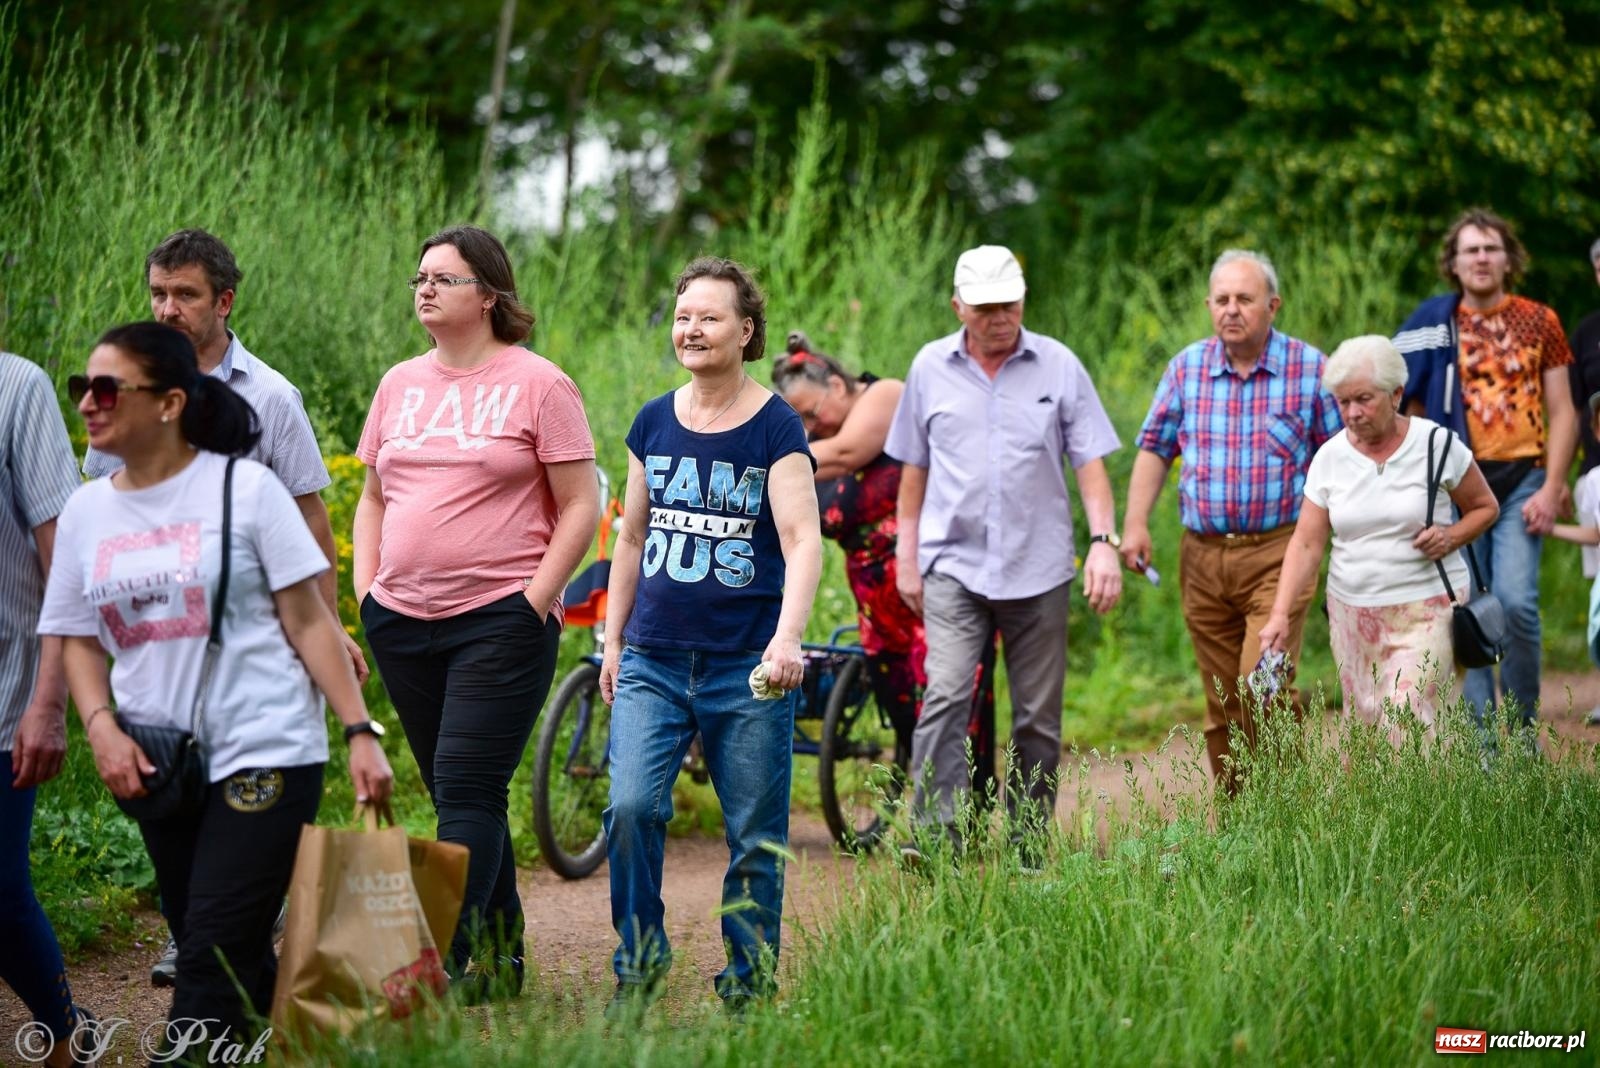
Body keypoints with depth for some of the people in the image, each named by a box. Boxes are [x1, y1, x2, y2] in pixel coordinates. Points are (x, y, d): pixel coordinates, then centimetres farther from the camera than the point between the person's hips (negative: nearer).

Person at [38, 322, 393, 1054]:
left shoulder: (244, 488, -5)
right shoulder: (86, 511, 8)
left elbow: (308, 620, -4)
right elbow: (79, 638, 12)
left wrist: (359, 733, -8)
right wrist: (101, 726, -6)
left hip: (264, 756, -5)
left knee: (212, 963, -11)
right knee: (236, 964, 11)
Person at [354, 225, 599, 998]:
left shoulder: (537, 384, -3)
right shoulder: (400, 384, 13)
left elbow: (581, 506, -4)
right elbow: (373, 498, 20)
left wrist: (534, 600, -11)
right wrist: (365, 590, 8)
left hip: (499, 621, -6)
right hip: (402, 623, 6)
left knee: (467, 794, -12)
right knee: (458, 794, 10)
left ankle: (455, 964, -13)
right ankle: (501, 956, 20)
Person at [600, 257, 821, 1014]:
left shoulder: (775, 428, -4)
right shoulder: (653, 424, 9)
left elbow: (802, 541, -12)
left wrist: (787, 637, -26)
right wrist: (611, 643, 15)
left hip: (745, 669, -3)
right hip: (654, 661, 3)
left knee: (755, 837, 2)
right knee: (631, 807, -13)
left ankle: (748, 987, 16)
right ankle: (638, 964, 4)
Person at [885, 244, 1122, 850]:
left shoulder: (1059, 367, 2)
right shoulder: (931, 367, 5)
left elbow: (1089, 461, 2)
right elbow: (914, 468, 12)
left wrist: (1103, 539, -10)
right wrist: (907, 558, 10)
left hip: (1039, 567, 0)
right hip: (954, 565, 0)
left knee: (1038, 717, 5)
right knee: (945, 697, -16)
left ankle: (1029, 852, 14)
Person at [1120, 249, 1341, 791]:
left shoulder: (1309, 368, -1)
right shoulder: (1187, 367, 7)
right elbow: (1155, 448, 13)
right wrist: (1135, 522, 2)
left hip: (1278, 552, -3)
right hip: (1202, 556, 4)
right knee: (1221, 704, 8)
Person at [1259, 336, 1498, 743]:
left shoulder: (1437, 445, -5)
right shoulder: (1330, 458, 3)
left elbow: (1485, 507, 8)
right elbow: (1306, 543, -1)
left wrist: (1452, 536, -14)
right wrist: (1280, 614, -12)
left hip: (1424, 611, -4)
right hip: (1352, 613, 4)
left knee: (1406, 729, -15)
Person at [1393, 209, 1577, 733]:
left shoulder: (1538, 322, 5)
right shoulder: (1435, 323, 5)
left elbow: (1562, 413, 5)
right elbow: (1409, 406, 8)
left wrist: (1552, 489, -5)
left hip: (1521, 478, -1)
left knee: (1515, 601, -15)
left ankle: (1524, 724, 3)